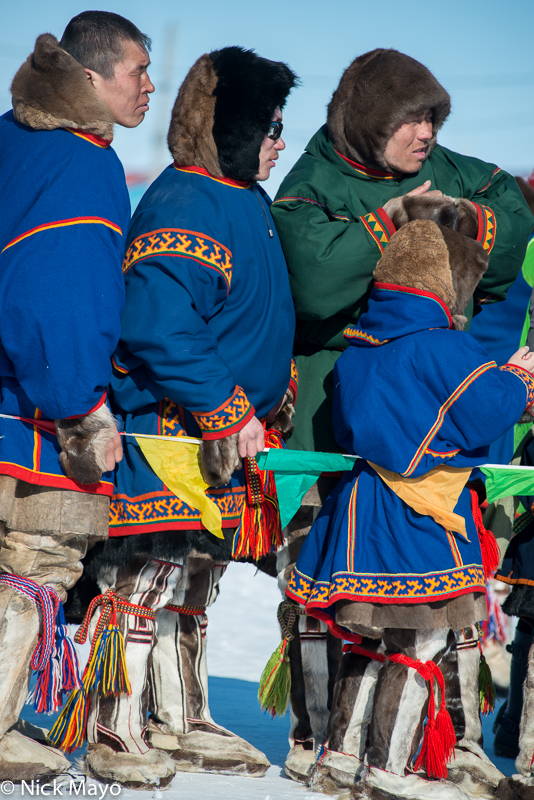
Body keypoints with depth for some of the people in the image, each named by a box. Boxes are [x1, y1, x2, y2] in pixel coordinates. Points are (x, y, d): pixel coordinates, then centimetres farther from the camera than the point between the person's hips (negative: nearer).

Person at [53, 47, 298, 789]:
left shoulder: (246, 204, 14)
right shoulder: (182, 209, -19)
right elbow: (160, 332, -27)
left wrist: (274, 392, 16)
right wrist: (231, 414, -24)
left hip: (222, 439, 10)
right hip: (163, 431, -10)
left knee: (194, 579, 17)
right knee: (145, 574, -7)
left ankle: (180, 723, 27)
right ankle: (114, 733, 1)